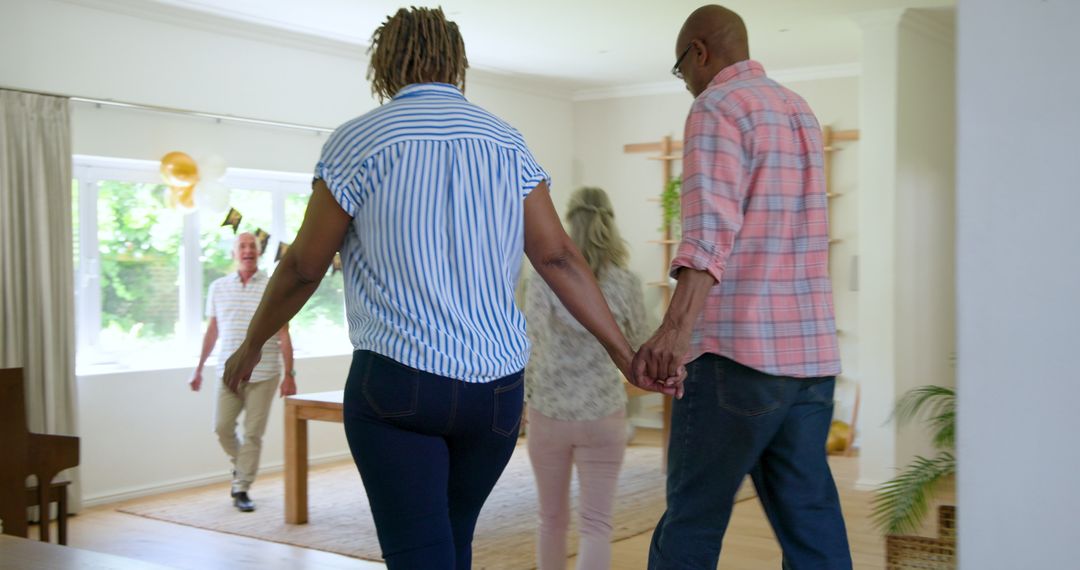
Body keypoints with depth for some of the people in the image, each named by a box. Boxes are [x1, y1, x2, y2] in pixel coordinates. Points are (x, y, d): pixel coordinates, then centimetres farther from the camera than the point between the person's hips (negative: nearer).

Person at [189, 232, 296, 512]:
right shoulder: (218, 288, 8)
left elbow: (283, 335, -2)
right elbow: (212, 331, 14)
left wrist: (289, 375, -6)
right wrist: (199, 369, 13)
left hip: (263, 374, -2)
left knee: (253, 434, 0)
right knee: (222, 427, 0)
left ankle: (241, 489, 11)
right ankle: (241, 464, 30)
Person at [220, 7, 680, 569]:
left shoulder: (358, 141, -3)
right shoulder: (507, 142, 7)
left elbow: (302, 268, 1)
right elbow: (558, 258, 1)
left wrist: (251, 345, 16)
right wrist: (626, 355, 4)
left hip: (395, 381, -4)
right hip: (498, 386, 5)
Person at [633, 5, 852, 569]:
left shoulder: (718, 108, -5)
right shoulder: (800, 110, 19)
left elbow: (711, 229, -21)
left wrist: (676, 328, -33)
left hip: (738, 352, -8)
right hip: (811, 352, 8)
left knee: (691, 522, 1)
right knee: (810, 524, 7)